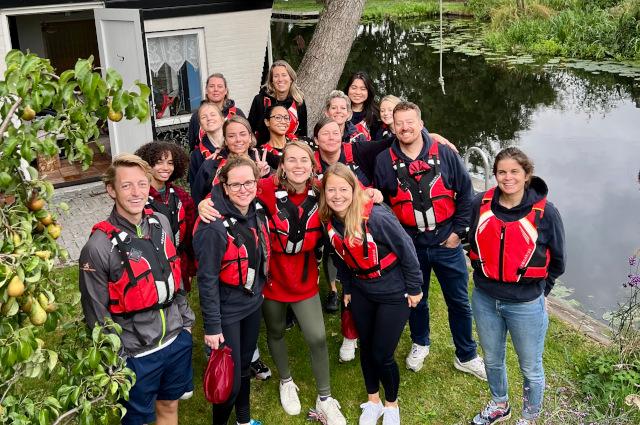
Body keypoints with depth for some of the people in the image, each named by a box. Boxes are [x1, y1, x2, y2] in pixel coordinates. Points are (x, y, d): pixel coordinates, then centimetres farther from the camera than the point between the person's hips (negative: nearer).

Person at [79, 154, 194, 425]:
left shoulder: (161, 223, -3)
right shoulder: (99, 247, -20)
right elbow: (98, 316, -13)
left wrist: (186, 321, 13)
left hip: (176, 341, 5)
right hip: (135, 354, -5)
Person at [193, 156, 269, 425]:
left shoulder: (257, 212, -4)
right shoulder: (214, 226, -26)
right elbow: (207, 279, -21)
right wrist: (212, 326, -18)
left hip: (253, 303, 7)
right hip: (227, 311, -7)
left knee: (245, 366, 24)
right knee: (230, 379, 1)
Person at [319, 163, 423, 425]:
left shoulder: (377, 217, -29)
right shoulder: (329, 221, -9)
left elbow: (406, 250, -19)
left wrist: (414, 288, -11)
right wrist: (347, 288, 15)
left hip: (394, 294, -5)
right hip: (361, 292, 5)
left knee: (382, 355, 1)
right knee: (366, 347, 16)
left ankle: (391, 404, 29)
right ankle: (372, 400, 39)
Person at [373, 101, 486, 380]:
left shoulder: (444, 153, -6)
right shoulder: (385, 161, -4)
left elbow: (465, 194, 0)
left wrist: (458, 231, -3)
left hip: (446, 243, 0)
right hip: (410, 245, 1)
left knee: (459, 302, 10)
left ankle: (466, 356, 28)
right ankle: (420, 344, 44)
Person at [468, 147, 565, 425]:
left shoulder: (545, 212, -15)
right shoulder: (482, 204, -7)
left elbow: (557, 260, -2)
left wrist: (540, 291, 2)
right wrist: (486, 277, 9)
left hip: (526, 305, -3)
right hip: (485, 300, 3)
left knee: (531, 369, 14)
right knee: (492, 360, 23)